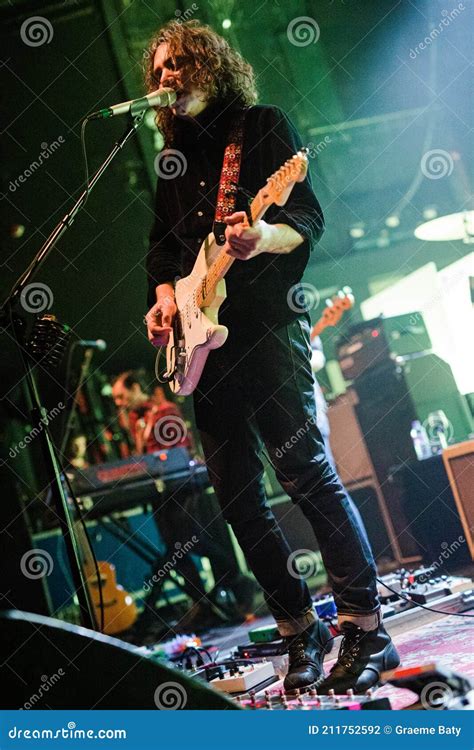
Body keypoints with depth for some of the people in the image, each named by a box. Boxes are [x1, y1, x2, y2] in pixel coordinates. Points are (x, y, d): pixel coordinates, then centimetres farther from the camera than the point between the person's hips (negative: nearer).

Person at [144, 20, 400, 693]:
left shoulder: (263, 126, 4)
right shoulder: (174, 159, 21)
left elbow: (309, 219, -4)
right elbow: (162, 245, 25)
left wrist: (265, 237, -26)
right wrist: (164, 296, 4)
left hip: (268, 327, -6)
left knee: (307, 474, -12)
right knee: (237, 497, 4)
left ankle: (367, 630, -4)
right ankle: (301, 632, 14)